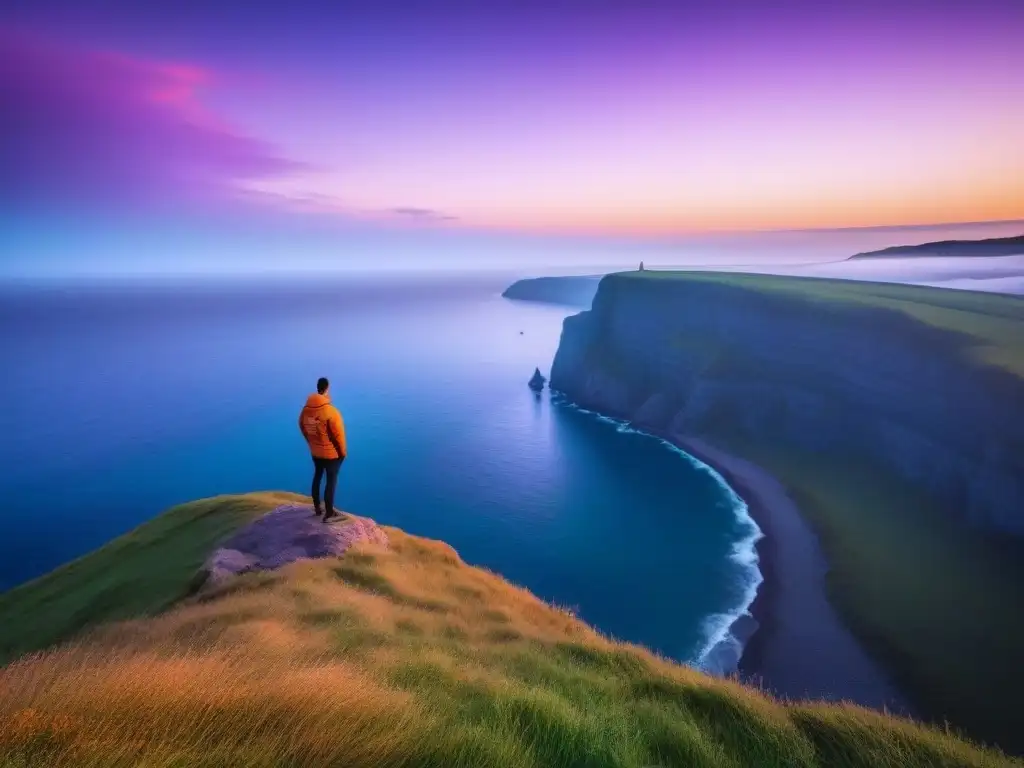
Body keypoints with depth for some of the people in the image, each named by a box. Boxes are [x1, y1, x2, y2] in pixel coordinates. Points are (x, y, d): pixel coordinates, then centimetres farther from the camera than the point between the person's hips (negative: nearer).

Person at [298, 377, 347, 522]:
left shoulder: (306, 408, -5)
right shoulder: (330, 411, -27)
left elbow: (302, 427, 9)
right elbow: (338, 434, -21)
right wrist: (343, 451, -7)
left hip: (315, 451, 7)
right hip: (332, 453, -6)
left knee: (317, 476, 22)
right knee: (331, 480, 5)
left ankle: (316, 508, 35)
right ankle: (329, 513, 14)